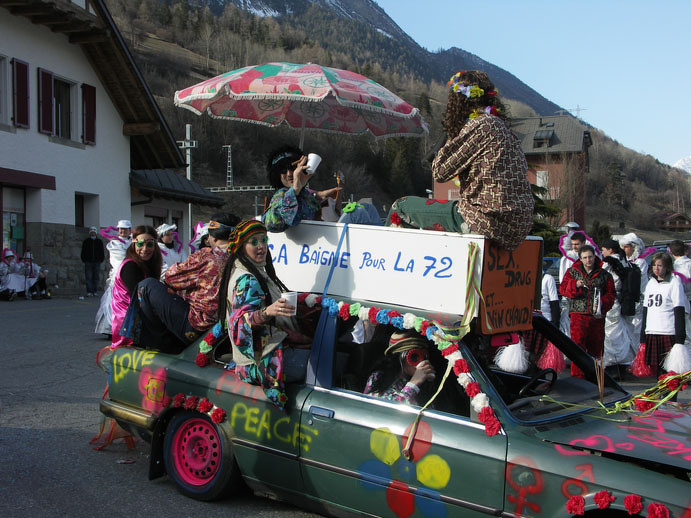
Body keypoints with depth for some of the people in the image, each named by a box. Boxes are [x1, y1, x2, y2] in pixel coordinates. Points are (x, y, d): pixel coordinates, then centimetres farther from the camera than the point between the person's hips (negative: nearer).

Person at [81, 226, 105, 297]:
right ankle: (89, 292, -8)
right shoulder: (86, 241, 9)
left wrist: (101, 259, 4)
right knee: (89, 278, -7)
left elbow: (102, 252, 14)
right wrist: (84, 260, 1)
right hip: (88, 262, -1)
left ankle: (94, 291, 9)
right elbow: (83, 252, 10)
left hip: (97, 262, 1)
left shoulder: (99, 242, 11)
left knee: (96, 278, 2)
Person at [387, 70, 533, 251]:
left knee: (401, 207, 2)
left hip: (490, 222, -10)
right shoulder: (501, 126, 16)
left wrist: (452, 138, 6)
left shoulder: (478, 125, -11)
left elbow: (440, 171, -9)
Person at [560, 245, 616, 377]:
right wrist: (575, 285, -14)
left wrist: (602, 303, -9)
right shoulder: (572, 272, 8)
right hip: (578, 315, -2)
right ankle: (577, 374, -6)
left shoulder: (604, 275, 9)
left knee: (596, 346, 7)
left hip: (597, 316, 2)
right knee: (578, 345, -10)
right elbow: (563, 288, 5)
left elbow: (611, 294, 10)